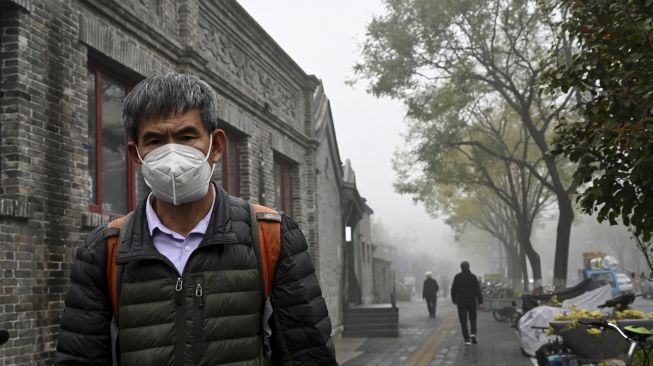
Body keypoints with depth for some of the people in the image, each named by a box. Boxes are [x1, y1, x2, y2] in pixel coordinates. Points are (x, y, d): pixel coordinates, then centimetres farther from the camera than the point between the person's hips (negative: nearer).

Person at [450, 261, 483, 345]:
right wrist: (480, 300, -1)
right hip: (472, 301, 0)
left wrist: (454, 300, 14)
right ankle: (473, 334, -6)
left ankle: (467, 339, -1)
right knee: (473, 318, 16)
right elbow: (477, 290, -6)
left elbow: (453, 290, 2)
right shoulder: (473, 277, -5)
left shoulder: (457, 277, -2)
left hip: (461, 302, 0)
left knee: (463, 321, 3)